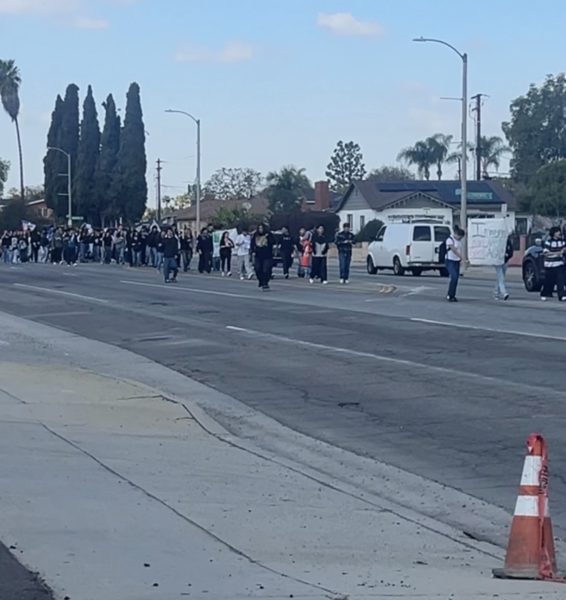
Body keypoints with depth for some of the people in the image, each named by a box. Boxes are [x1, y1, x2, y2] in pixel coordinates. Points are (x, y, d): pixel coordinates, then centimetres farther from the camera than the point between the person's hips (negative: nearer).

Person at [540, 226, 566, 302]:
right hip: (549, 265, -4)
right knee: (548, 281, 4)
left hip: (559, 264, 4)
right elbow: (545, 253, -12)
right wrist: (557, 253, -20)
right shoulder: (548, 241, -7)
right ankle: (544, 295, 21)